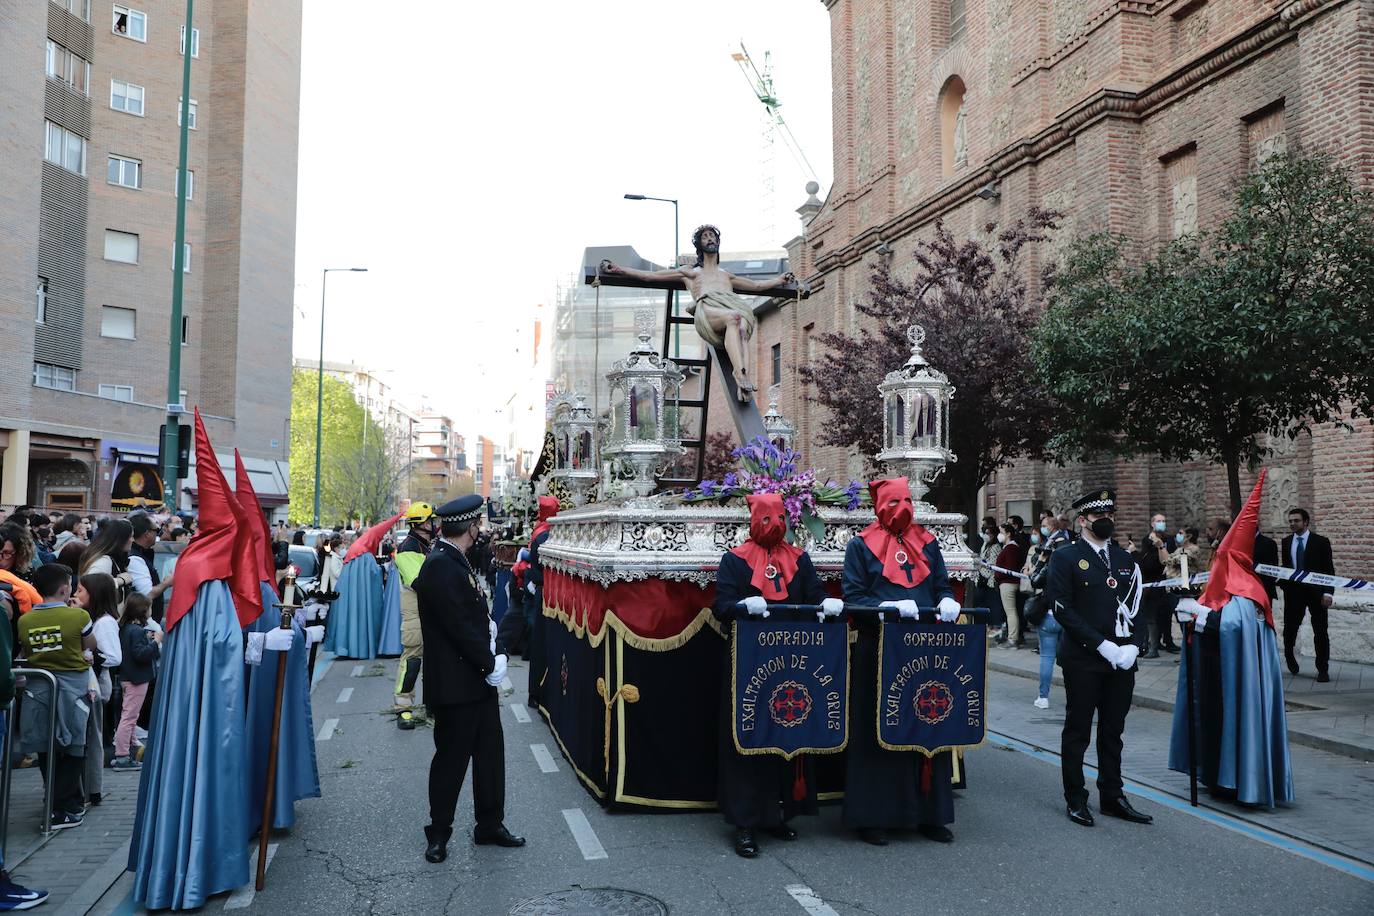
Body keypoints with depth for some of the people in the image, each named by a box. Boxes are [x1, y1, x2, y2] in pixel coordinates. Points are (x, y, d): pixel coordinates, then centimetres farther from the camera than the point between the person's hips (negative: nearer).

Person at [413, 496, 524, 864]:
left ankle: (490, 825, 29)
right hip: (455, 684, -9)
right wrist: (490, 663, -15)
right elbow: (459, 626, -23)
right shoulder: (440, 565, -20)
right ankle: (438, 835, 20)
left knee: (490, 753, 16)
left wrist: (496, 655, 2)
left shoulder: (457, 561, 11)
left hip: (479, 680, 9)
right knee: (451, 758, 4)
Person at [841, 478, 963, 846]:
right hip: (878, 650, -3)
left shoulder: (927, 543, 14)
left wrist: (947, 602, -10)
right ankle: (873, 816, 11)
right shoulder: (861, 546, 3)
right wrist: (891, 607, -20)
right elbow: (853, 597, -5)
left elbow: (942, 586, 13)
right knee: (877, 732, 1)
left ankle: (929, 814, 17)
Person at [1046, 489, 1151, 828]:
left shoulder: (1126, 560, 13)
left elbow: (1134, 606, 11)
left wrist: (1132, 645, -6)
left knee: (1113, 732, 13)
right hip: (1083, 660, -5)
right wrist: (1101, 644, -17)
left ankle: (1112, 797, 25)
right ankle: (1076, 800, 15)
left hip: (1122, 660, 5)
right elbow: (1062, 609, -11)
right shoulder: (1066, 558, -5)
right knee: (1077, 732, 5)